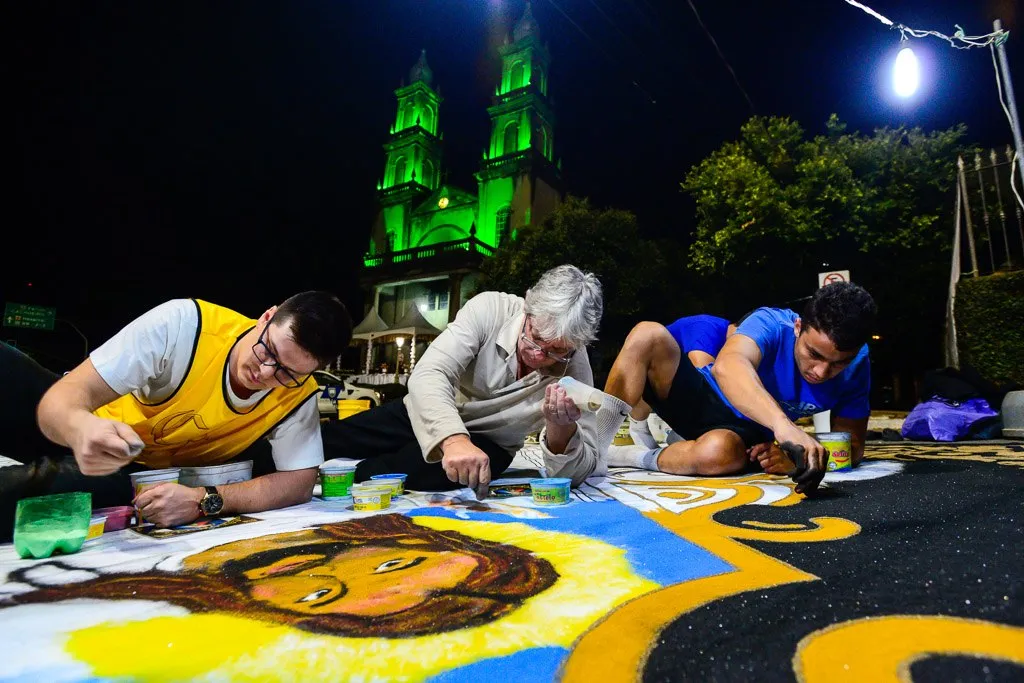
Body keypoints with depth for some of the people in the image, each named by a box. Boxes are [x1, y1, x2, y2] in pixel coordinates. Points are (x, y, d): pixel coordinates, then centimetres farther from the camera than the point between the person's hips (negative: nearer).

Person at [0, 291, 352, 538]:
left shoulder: (297, 395, -23)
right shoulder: (183, 323, -28)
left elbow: (300, 482, -23)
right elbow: (71, 391, -26)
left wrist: (205, 500, -36)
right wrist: (79, 427, -50)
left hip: (146, 480, 1)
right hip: (95, 445, -1)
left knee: (108, 487, -34)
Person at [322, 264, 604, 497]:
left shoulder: (576, 369, -21)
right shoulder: (488, 308, -25)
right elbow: (429, 374, -34)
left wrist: (560, 428, -41)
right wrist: (453, 439, -52)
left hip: (487, 444, 0)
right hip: (428, 415, 1)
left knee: (414, 469, -31)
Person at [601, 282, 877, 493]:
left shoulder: (856, 367, -14)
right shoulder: (771, 324, -26)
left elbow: (852, 443, -8)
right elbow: (727, 366, -48)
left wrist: (805, 453, -29)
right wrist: (782, 423, -64)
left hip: (747, 433, 2)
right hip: (704, 398, -1)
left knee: (718, 452, -40)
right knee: (647, 335, -30)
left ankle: (635, 457, -12)